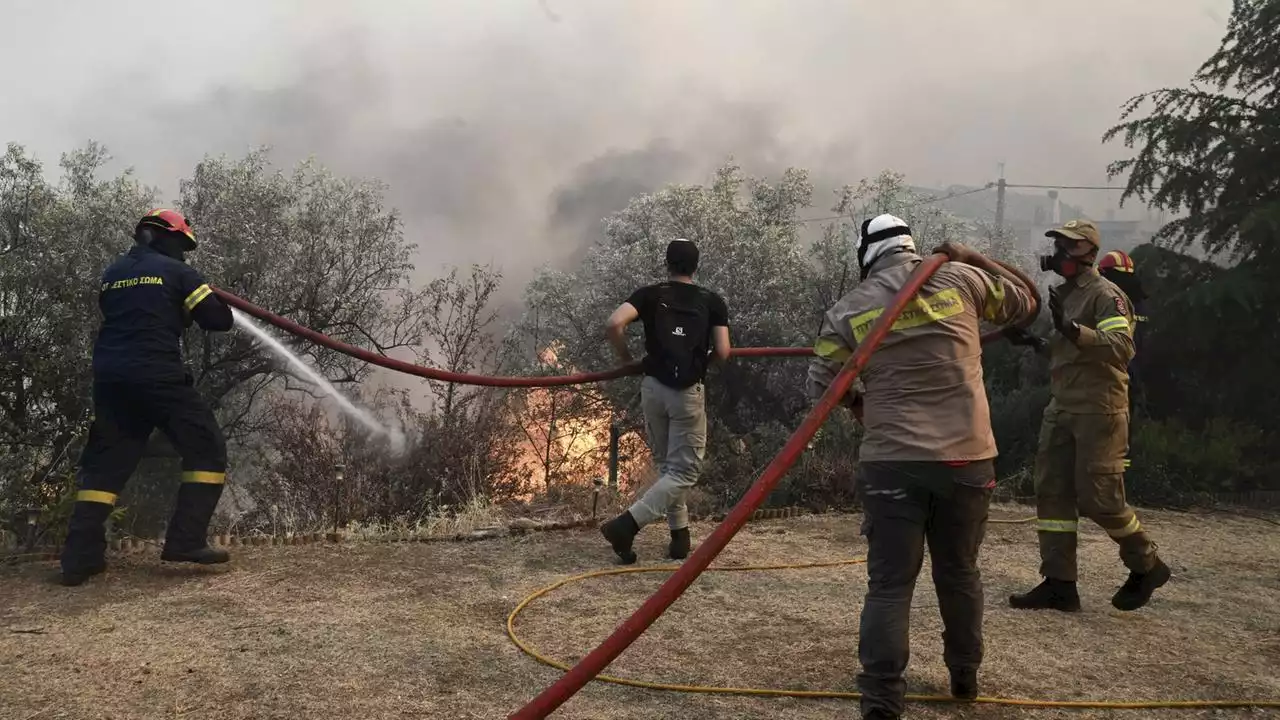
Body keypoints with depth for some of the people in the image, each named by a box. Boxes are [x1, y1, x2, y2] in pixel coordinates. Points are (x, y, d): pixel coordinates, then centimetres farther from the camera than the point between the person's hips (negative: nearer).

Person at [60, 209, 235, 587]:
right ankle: (185, 540, -6)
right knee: (206, 447, 3)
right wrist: (211, 300, 19)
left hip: (109, 378, 6)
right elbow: (220, 320, -2)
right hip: (157, 377, -6)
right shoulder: (176, 272, 0)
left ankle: (80, 556, 4)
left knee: (105, 461, 11)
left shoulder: (111, 274, 18)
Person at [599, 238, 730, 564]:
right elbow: (723, 353, -2)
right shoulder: (712, 301, 5)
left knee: (666, 465, 18)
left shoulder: (650, 294, 5)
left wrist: (626, 359, 4)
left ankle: (679, 536, 18)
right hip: (688, 392, -3)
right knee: (684, 470, 1)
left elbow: (614, 324, -12)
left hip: (653, 387, 3)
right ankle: (626, 524, -15)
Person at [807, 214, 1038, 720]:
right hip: (967, 459, 2)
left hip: (892, 462, -2)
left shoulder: (848, 310, 2)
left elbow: (820, 386, 3)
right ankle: (965, 676, 34)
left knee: (889, 583, 2)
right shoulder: (961, 280, 4)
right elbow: (1025, 301, 20)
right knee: (959, 571, 19)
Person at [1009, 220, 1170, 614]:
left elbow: (1122, 345, -27)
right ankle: (1059, 584, 7)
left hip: (1099, 411, -8)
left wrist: (1073, 330, -38)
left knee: (1098, 497, -6)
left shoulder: (1105, 295, -11)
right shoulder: (1060, 293, 16)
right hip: (1062, 408, 9)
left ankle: (1147, 565, 18)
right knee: (1052, 492, 3)